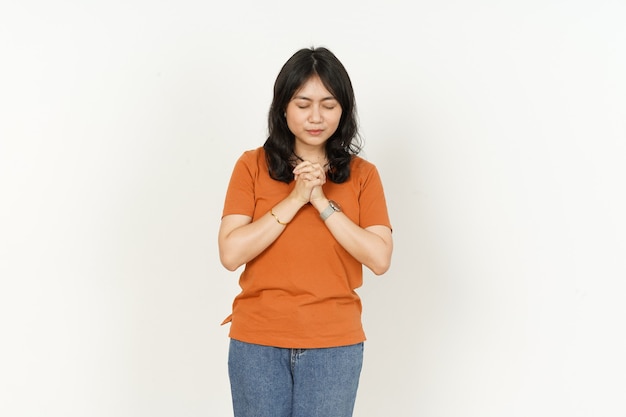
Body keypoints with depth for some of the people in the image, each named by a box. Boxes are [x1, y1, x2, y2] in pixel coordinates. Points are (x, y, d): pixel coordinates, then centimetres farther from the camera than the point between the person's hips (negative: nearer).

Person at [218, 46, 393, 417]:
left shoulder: (362, 174, 2)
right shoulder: (253, 166, 0)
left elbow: (380, 259, -8)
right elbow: (231, 253, -10)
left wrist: (322, 202, -14)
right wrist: (295, 199, -14)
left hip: (335, 345, 0)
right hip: (258, 342, 0)